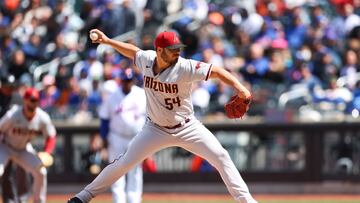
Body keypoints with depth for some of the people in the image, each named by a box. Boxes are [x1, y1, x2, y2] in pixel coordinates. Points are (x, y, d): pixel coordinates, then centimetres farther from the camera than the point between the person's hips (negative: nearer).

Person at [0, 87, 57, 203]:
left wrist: (46, 154, -19)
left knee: (41, 172, -9)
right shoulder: (12, 115, -29)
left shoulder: (43, 118, -18)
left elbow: (51, 137, -6)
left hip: (24, 150, 4)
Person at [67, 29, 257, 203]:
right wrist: (107, 40, 10)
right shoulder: (146, 59, -11)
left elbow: (216, 71, -29)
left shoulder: (184, 67, -23)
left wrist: (238, 87, -43)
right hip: (156, 129, 2)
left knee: (220, 156, -15)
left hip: (187, 128, -2)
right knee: (125, 162, 0)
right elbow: (133, 51, 12)